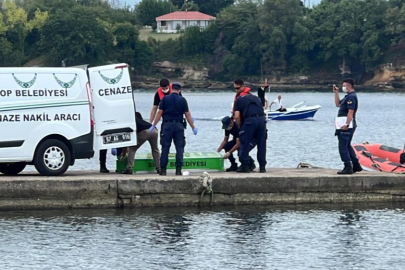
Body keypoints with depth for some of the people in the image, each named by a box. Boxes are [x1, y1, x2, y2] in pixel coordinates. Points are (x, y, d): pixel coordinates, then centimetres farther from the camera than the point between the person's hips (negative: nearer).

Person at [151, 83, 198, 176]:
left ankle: (163, 169, 1)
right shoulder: (182, 100, 2)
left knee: (165, 147, 3)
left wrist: (153, 126, 7)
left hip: (167, 125, 0)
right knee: (179, 147, 3)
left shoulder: (165, 99, 1)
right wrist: (193, 127, 8)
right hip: (179, 126, 0)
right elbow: (187, 115, 1)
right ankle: (178, 169, -3)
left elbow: (159, 113, 0)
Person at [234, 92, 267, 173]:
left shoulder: (239, 100, 17)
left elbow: (237, 116, 5)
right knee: (261, 144, 12)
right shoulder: (256, 98, 29)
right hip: (261, 119, 4)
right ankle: (262, 166, 15)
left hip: (250, 120, -4)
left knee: (244, 143, 8)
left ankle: (245, 166, 7)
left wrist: (239, 127, 18)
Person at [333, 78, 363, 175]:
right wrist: (336, 93, 20)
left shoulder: (351, 97, -16)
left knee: (343, 147, -9)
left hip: (346, 126, -11)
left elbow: (350, 112, -24)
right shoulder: (348, 96, 18)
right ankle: (356, 166, 23)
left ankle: (348, 167, -9)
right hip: (345, 125, 11)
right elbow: (338, 104, 28)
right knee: (347, 146, 18)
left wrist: (347, 125, -29)